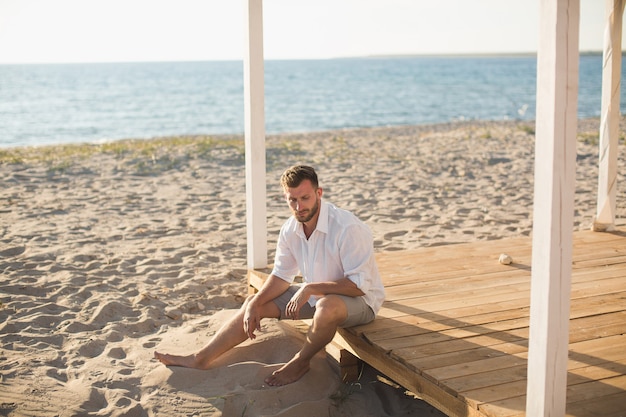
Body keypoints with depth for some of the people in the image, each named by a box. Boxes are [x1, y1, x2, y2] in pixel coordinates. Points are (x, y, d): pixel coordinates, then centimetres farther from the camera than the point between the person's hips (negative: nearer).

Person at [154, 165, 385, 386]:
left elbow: (359, 284, -29)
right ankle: (201, 358, 6)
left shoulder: (348, 228, -28)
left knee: (328, 305, -40)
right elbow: (281, 276, 5)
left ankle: (300, 362, -11)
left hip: (360, 300, -7)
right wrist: (255, 304, -9)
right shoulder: (290, 229, -5)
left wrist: (310, 288, -32)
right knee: (254, 301, 0)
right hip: (315, 294, 7)